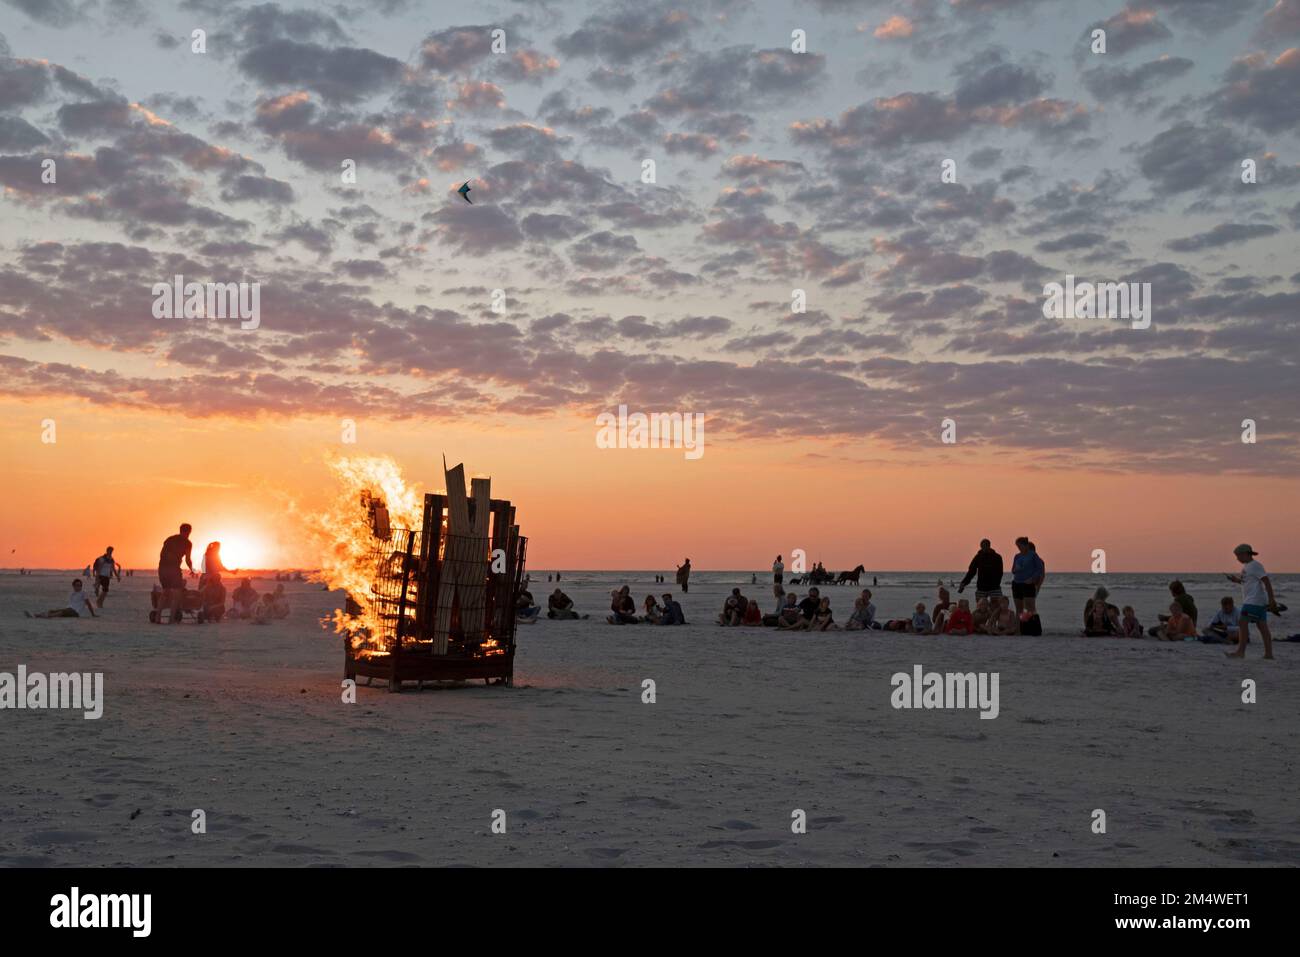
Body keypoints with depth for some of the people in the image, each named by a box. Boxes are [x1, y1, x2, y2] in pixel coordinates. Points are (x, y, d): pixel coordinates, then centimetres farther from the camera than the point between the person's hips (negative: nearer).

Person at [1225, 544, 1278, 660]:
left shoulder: (1255, 566, -11)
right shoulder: (1246, 566, 19)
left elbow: (1266, 581, -17)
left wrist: (1271, 599, -22)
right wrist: (1237, 580, 12)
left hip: (1254, 601, -10)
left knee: (1243, 623, -10)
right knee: (1262, 626, 6)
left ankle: (1240, 651, -9)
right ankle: (1269, 653, 5)